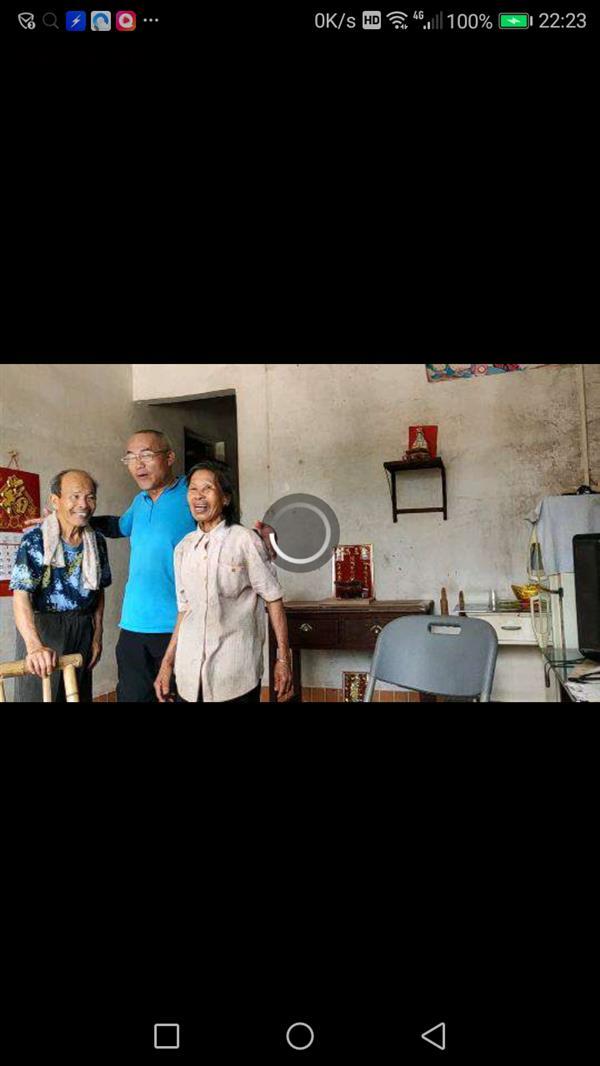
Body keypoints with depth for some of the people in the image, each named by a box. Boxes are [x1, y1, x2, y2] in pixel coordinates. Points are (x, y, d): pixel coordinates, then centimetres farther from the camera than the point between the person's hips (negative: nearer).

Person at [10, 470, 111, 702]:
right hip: (42, 630, -4)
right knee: (38, 695, 0)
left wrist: (97, 635, 9)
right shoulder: (34, 540, -13)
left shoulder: (97, 541, 3)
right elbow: (21, 596, -23)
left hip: (82, 630, 5)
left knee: (81, 696, 12)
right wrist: (34, 645, -37)